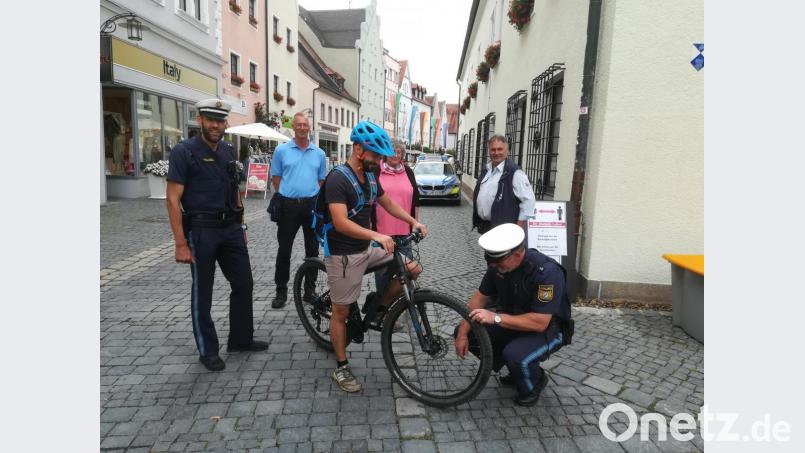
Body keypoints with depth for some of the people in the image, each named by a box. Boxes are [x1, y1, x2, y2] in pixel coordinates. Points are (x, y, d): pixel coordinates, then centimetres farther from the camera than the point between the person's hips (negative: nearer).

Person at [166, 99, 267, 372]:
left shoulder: (229, 152, 10)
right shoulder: (184, 151, -9)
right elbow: (173, 200, -13)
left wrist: (241, 226, 15)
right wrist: (181, 243, -17)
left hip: (231, 229, 6)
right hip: (201, 231, -6)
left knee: (243, 284, 11)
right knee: (202, 293, 6)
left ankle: (241, 339, 28)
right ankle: (208, 351, 21)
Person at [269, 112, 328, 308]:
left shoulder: (319, 153, 8)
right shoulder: (281, 150, 2)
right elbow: (276, 179, 6)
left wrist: (319, 202, 4)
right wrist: (282, 198, 2)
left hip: (312, 205, 2)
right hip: (288, 204, -2)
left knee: (312, 249, 9)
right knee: (284, 249, 4)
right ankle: (281, 290, 16)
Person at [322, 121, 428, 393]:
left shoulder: (369, 176, 6)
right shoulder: (337, 179, -20)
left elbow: (388, 203, 19)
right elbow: (341, 223, -30)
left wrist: (413, 221, 7)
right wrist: (376, 235, -40)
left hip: (367, 248, 8)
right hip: (343, 255, -7)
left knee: (412, 269, -1)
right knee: (342, 312, 4)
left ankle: (379, 310, 18)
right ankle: (341, 368, 21)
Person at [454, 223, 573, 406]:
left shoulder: (547, 271, -31)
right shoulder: (498, 264, -12)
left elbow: (539, 323, -33)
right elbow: (480, 297, -3)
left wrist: (495, 317, -36)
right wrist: (462, 334, -11)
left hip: (547, 328, -6)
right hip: (512, 321, 7)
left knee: (515, 355, -35)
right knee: (467, 333, -7)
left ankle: (534, 382, 2)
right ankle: (516, 368, 12)